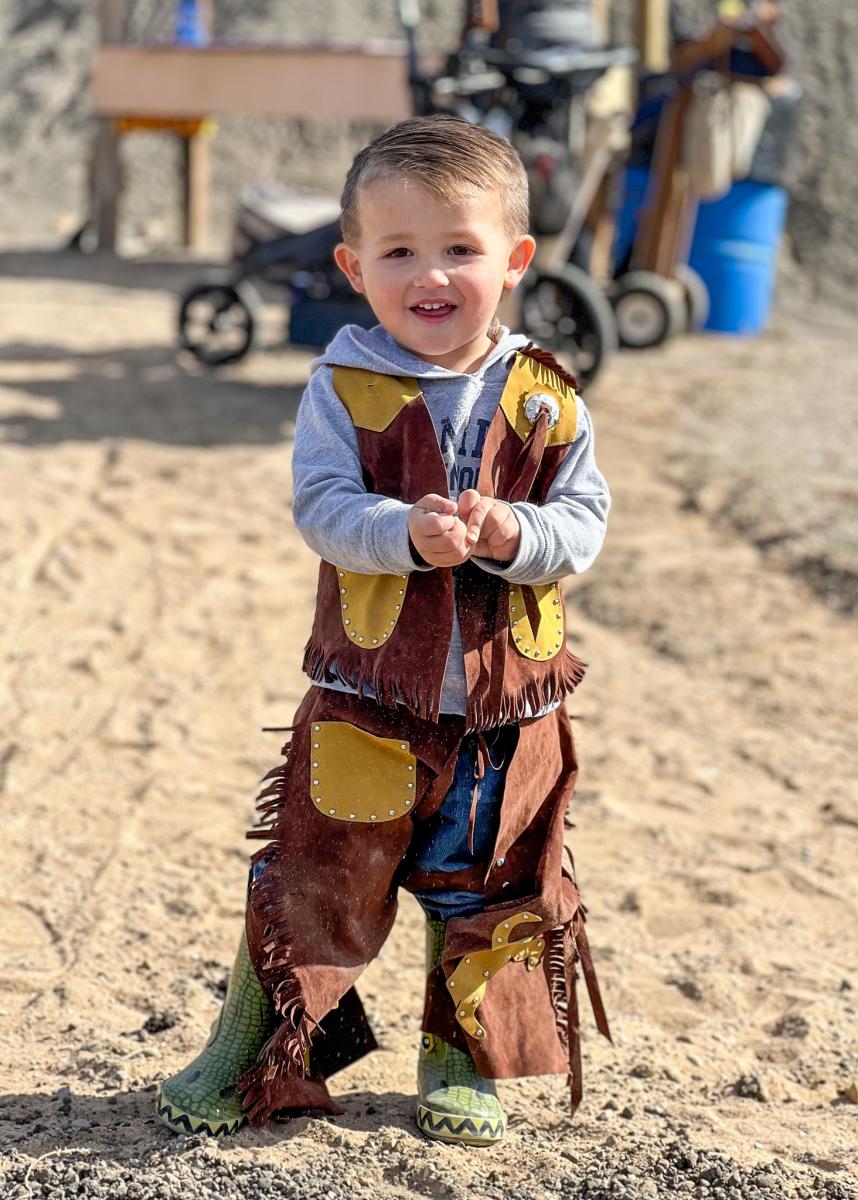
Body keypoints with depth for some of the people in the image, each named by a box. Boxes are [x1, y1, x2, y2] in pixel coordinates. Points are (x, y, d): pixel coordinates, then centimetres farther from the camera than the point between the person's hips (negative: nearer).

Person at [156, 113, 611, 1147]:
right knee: (313, 879, 6)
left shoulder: (544, 400, -1)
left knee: (490, 895, 13)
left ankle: (463, 1064, 33)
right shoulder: (344, 387, -5)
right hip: (366, 700, -2)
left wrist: (512, 535, -25)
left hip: (507, 706, 2)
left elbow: (584, 521, -5)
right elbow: (321, 505, -14)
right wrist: (408, 533, -31)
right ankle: (250, 1056, 25)